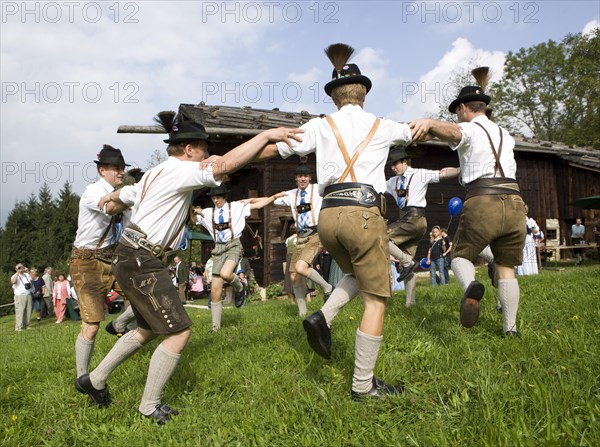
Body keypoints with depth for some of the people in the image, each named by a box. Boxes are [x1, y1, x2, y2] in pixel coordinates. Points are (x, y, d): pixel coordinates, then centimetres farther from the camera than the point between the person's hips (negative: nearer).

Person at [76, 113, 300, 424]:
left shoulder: (154, 173, 16)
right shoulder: (178, 170, -13)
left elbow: (114, 201, 26)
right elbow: (225, 165, -28)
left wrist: (111, 198, 51)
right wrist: (266, 134, -25)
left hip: (133, 260, 10)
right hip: (142, 262, -10)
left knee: (148, 330, 22)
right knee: (178, 331, -3)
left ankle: (94, 380, 35)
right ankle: (149, 407, 10)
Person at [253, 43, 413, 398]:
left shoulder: (320, 126, 11)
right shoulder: (382, 126, 12)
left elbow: (267, 151, 11)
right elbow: (413, 133, 35)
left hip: (328, 215, 4)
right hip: (364, 212, -3)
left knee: (357, 276, 29)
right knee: (376, 300, 6)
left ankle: (322, 318, 6)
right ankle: (363, 385, 10)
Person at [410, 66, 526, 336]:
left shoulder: (468, 129, 5)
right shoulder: (505, 135, 27)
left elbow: (451, 131, -20)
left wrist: (429, 123, -40)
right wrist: (457, 170, 51)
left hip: (482, 203, -5)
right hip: (514, 202, 5)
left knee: (461, 255, 12)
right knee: (506, 269, 15)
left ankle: (470, 286, -20)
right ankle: (510, 328, 10)